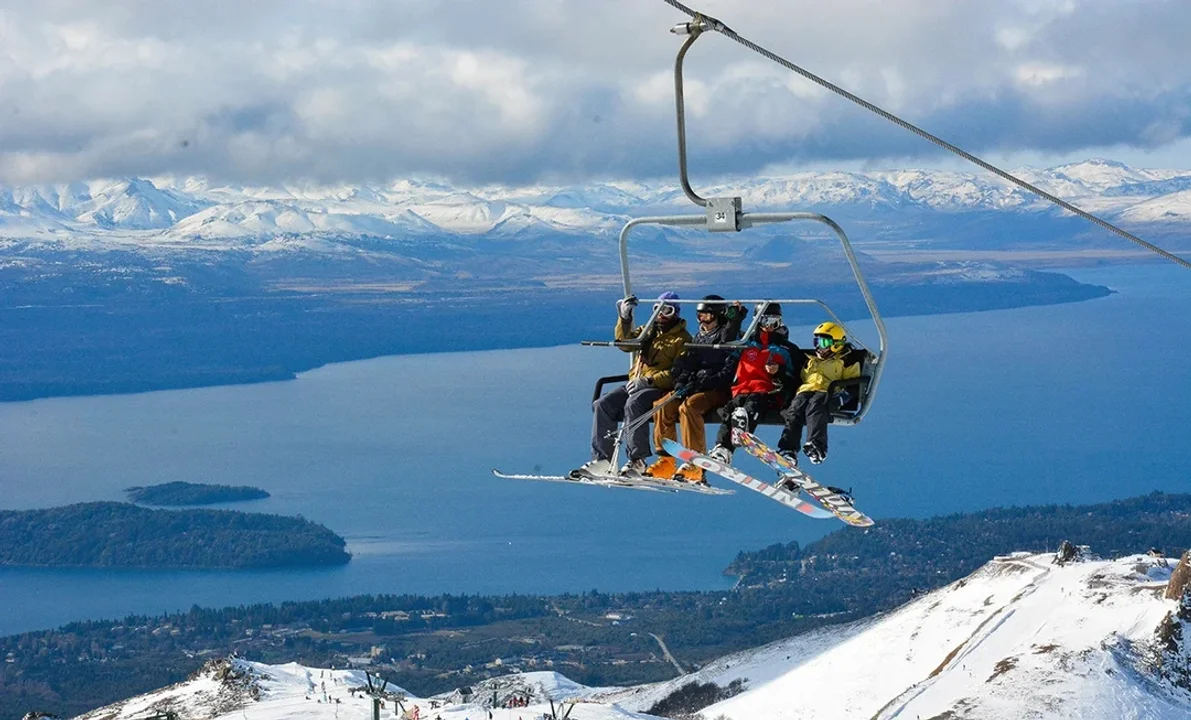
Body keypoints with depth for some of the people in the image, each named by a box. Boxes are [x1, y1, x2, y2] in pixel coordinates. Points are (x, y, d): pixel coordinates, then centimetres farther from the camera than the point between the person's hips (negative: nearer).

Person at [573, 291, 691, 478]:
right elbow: (626, 343, 6)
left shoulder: (682, 339, -1)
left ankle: (637, 461, -32)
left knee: (633, 405, -35)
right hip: (635, 384, 7)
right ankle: (602, 459, -16)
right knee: (603, 405, -13)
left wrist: (649, 380, -21)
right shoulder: (648, 331, 20)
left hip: (660, 388, -7)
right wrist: (624, 319, -10)